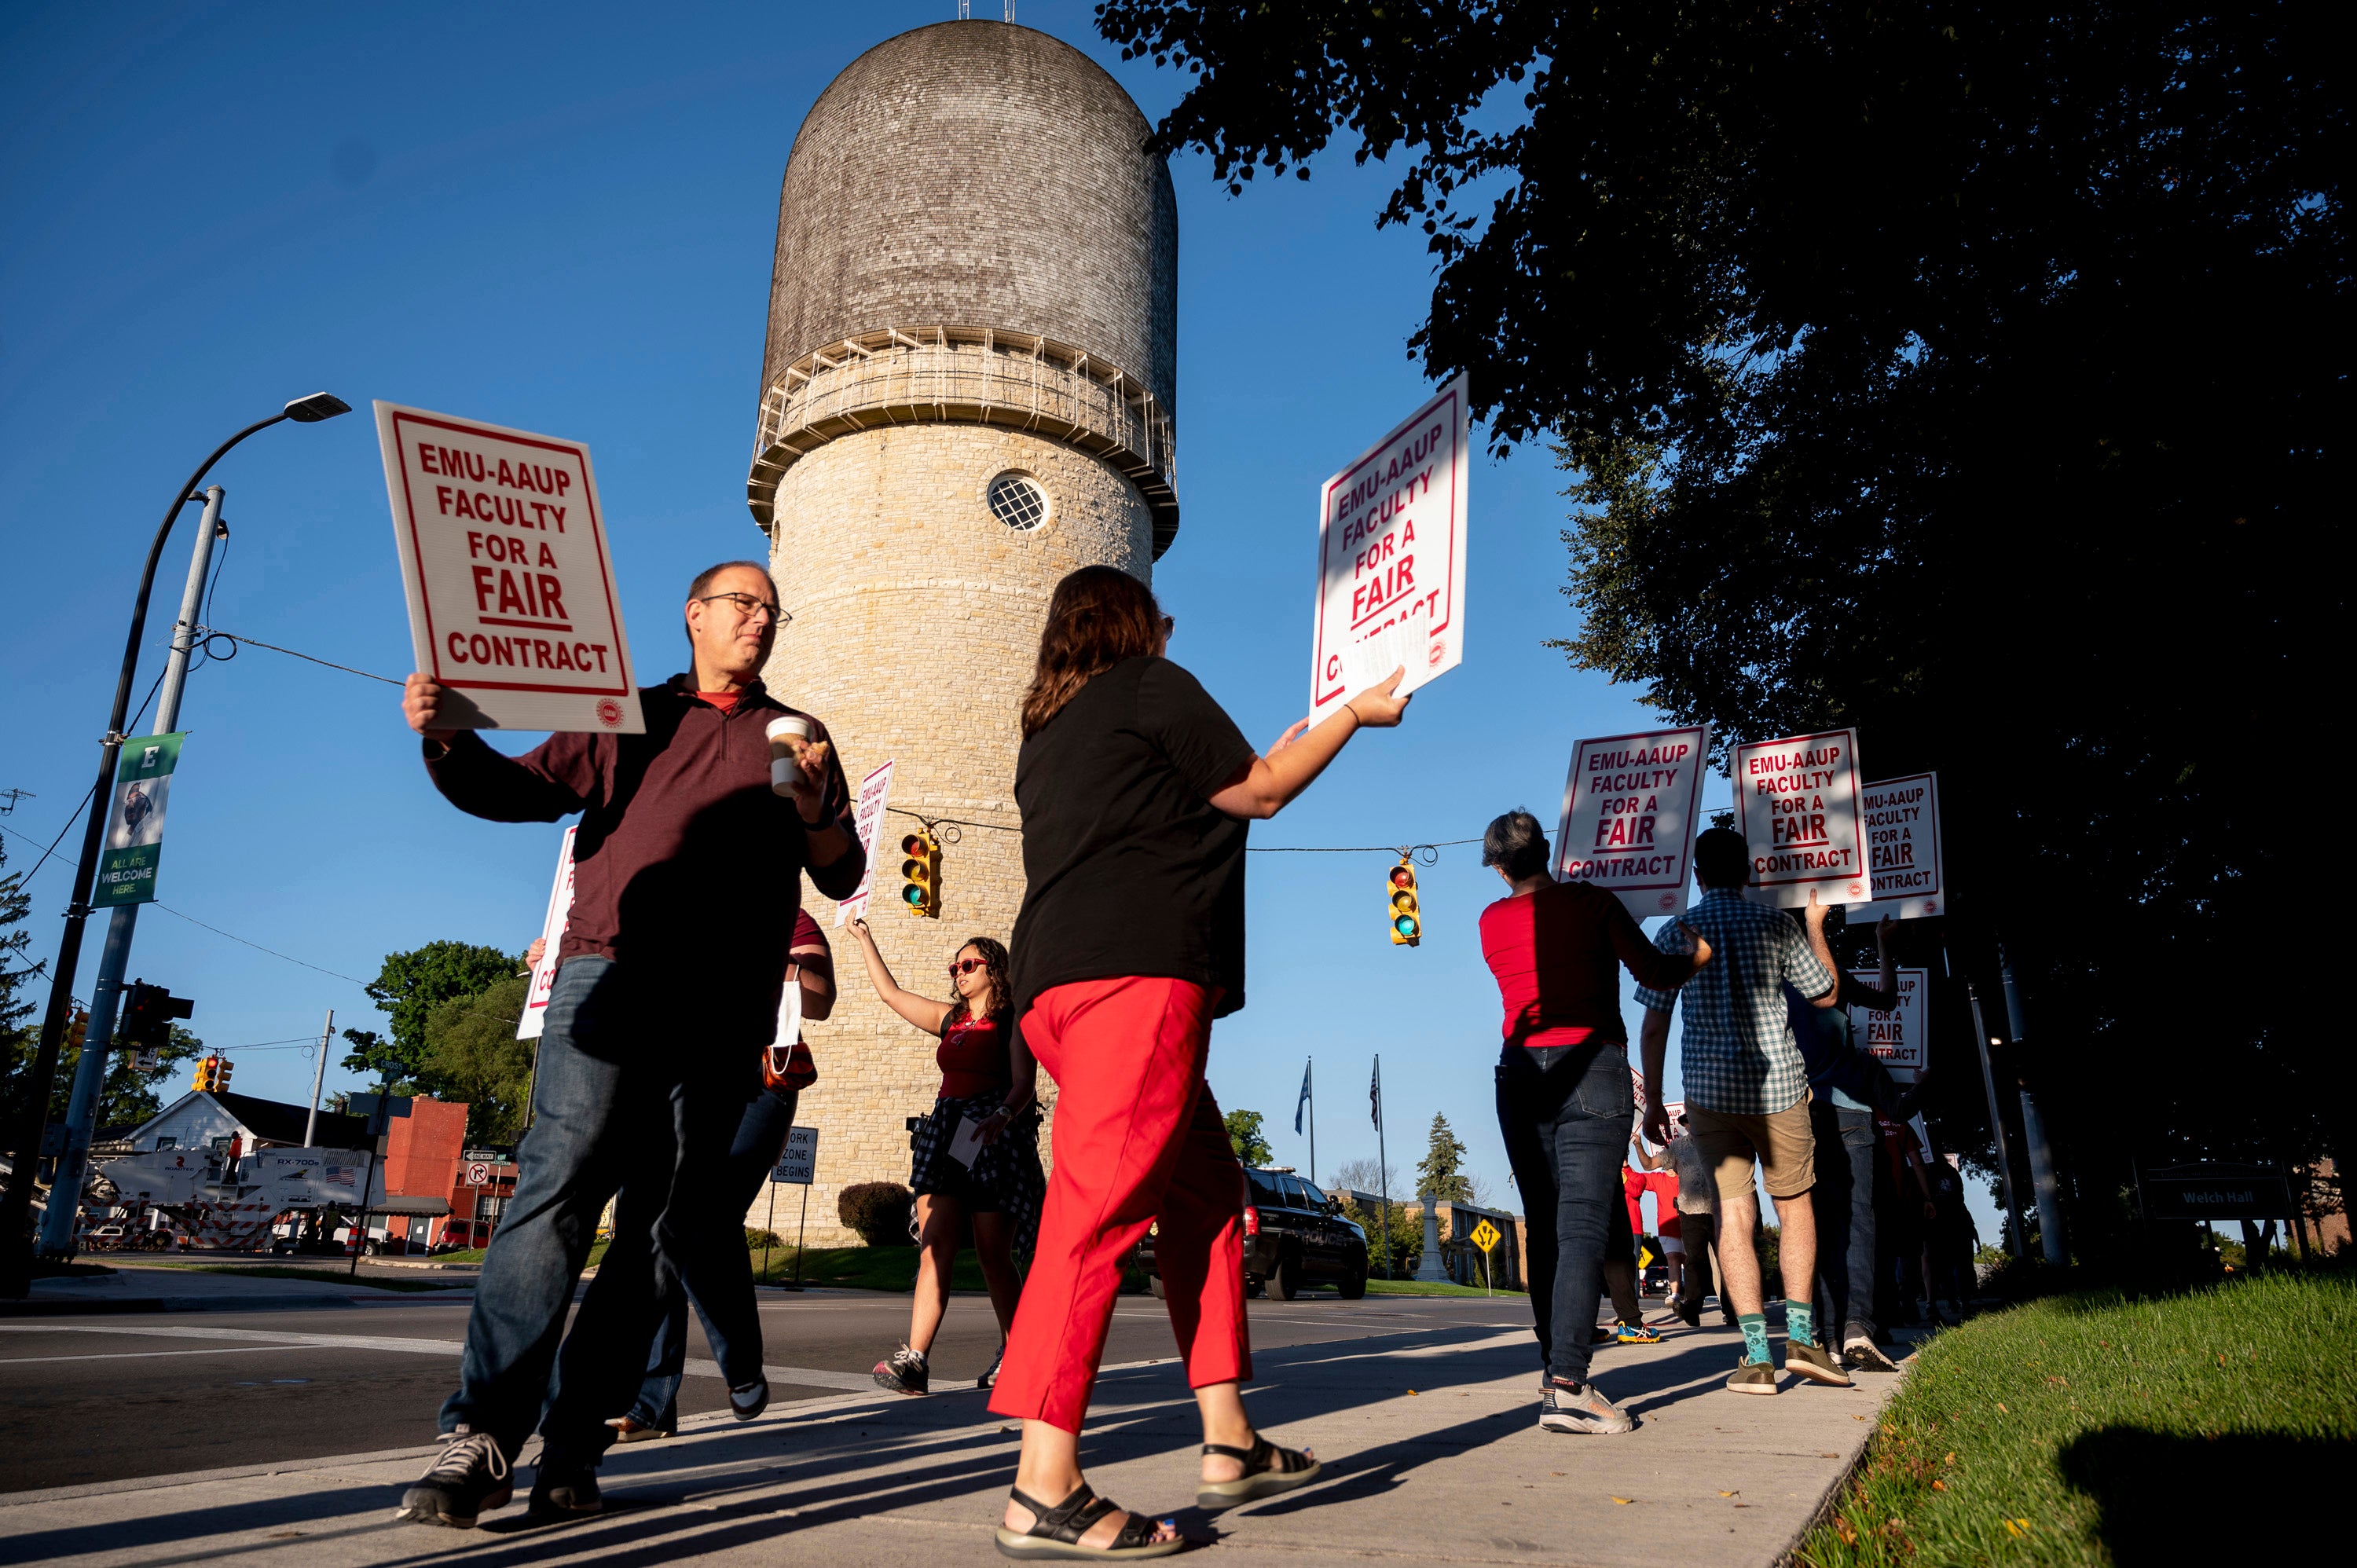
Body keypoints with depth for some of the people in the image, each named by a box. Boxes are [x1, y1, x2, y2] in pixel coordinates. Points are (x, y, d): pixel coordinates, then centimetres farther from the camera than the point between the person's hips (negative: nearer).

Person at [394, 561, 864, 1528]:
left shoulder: (797, 738, 20)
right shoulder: (628, 716, 21)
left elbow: (842, 879, 13)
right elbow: (518, 790, 13)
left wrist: (814, 811, -8)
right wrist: (447, 739, -7)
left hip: (724, 1004, 1)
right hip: (611, 971, -1)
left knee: (665, 1217, 0)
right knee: (559, 1185, -15)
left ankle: (574, 1444, 6)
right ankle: (481, 1435, -13)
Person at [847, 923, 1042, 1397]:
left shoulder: (1014, 1020, 0)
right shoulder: (950, 1019, 20)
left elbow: (1023, 1083, -11)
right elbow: (891, 993, 28)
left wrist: (1001, 1117, -30)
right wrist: (865, 940, 31)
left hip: (996, 1133, -5)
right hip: (946, 1131, 5)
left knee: (993, 1254, -2)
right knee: (934, 1246, -10)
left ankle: (1013, 1353, 16)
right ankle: (914, 1360, -19)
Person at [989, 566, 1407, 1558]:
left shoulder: (1048, 728, 28)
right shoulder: (1152, 685, 5)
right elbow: (1258, 793, 8)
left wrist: (1264, 760, 43)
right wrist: (1355, 712, 19)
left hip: (1056, 980, 9)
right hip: (1137, 967, -9)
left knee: (1203, 1191, 12)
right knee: (1101, 1204, -14)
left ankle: (1228, 1442, 14)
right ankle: (1045, 1488, -16)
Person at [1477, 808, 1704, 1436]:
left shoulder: (1492, 922, 9)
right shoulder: (1590, 902, 1)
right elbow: (1653, 971, 1)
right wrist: (1702, 951, 19)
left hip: (1521, 1072, 4)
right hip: (1591, 1067, -3)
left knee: (1543, 1227, 11)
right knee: (1583, 1226, -9)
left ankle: (1554, 1363, 17)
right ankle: (1567, 1385, -18)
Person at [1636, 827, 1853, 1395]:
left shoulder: (1676, 932, 2)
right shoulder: (1776, 924, 1)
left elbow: (1654, 1025, 1)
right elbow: (1825, 996, 12)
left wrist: (1653, 1102, 9)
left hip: (1709, 1089, 0)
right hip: (1778, 1082, 0)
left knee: (1733, 1213, 3)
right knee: (1794, 1204, 16)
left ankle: (1757, 1355, 0)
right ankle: (1800, 1336, 9)